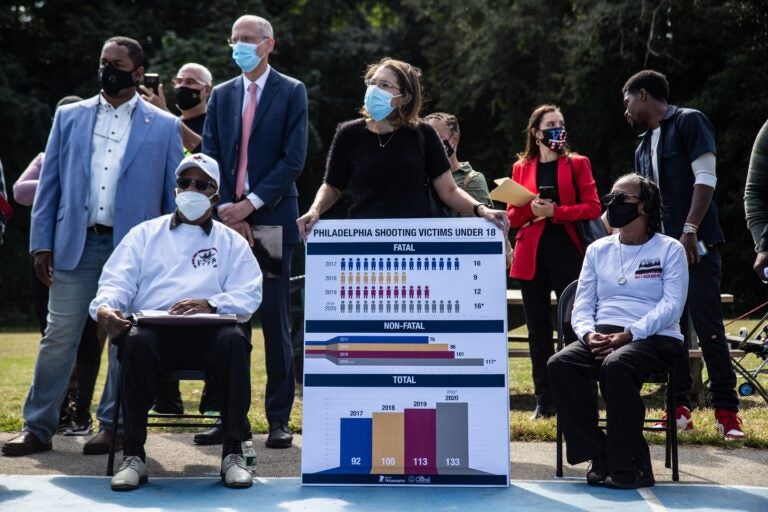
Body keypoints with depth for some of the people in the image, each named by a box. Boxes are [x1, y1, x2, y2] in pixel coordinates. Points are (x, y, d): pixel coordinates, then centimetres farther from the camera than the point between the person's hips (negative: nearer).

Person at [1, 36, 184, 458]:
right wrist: (41, 243, 2)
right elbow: (49, 184, 9)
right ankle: (37, 427, 9)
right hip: (76, 244, 1)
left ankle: (113, 427, 15)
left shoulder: (164, 127, 5)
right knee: (58, 337, 1)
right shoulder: (69, 117, 11)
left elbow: (175, 194, 5)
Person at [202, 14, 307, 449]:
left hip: (272, 220, -3)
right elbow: (210, 161, 8)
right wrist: (229, 212, -6)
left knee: (276, 323, 0)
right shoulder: (221, 95, 14)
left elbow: (294, 159, -6)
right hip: (228, 220, 4)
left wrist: (251, 204, -13)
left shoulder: (292, 92, 3)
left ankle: (279, 418, 6)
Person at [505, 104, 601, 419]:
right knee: (538, 330, 3)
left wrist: (554, 211, -12)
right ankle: (544, 402, 10)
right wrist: (531, 209, -10)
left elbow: (593, 207, -2)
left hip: (568, 252, -2)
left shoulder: (577, 164, 8)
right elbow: (513, 216, 11)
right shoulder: (521, 168, 14)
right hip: (531, 255, 2)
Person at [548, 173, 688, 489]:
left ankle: (630, 466, -26)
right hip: (602, 336, 4)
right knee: (559, 364, -26)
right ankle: (599, 456, -21)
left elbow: (671, 306, -7)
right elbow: (582, 304, 12)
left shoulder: (669, 250, 6)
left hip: (655, 339, -4)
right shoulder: (598, 250, 19)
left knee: (616, 365, -37)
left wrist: (629, 334, -21)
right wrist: (588, 333, -11)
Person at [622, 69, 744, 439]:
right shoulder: (643, 147, 20)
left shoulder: (689, 122, -1)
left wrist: (690, 230, -18)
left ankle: (727, 411, -4)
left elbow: (705, 178, -10)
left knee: (707, 324, -8)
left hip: (696, 243, -7)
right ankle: (679, 408, 9)